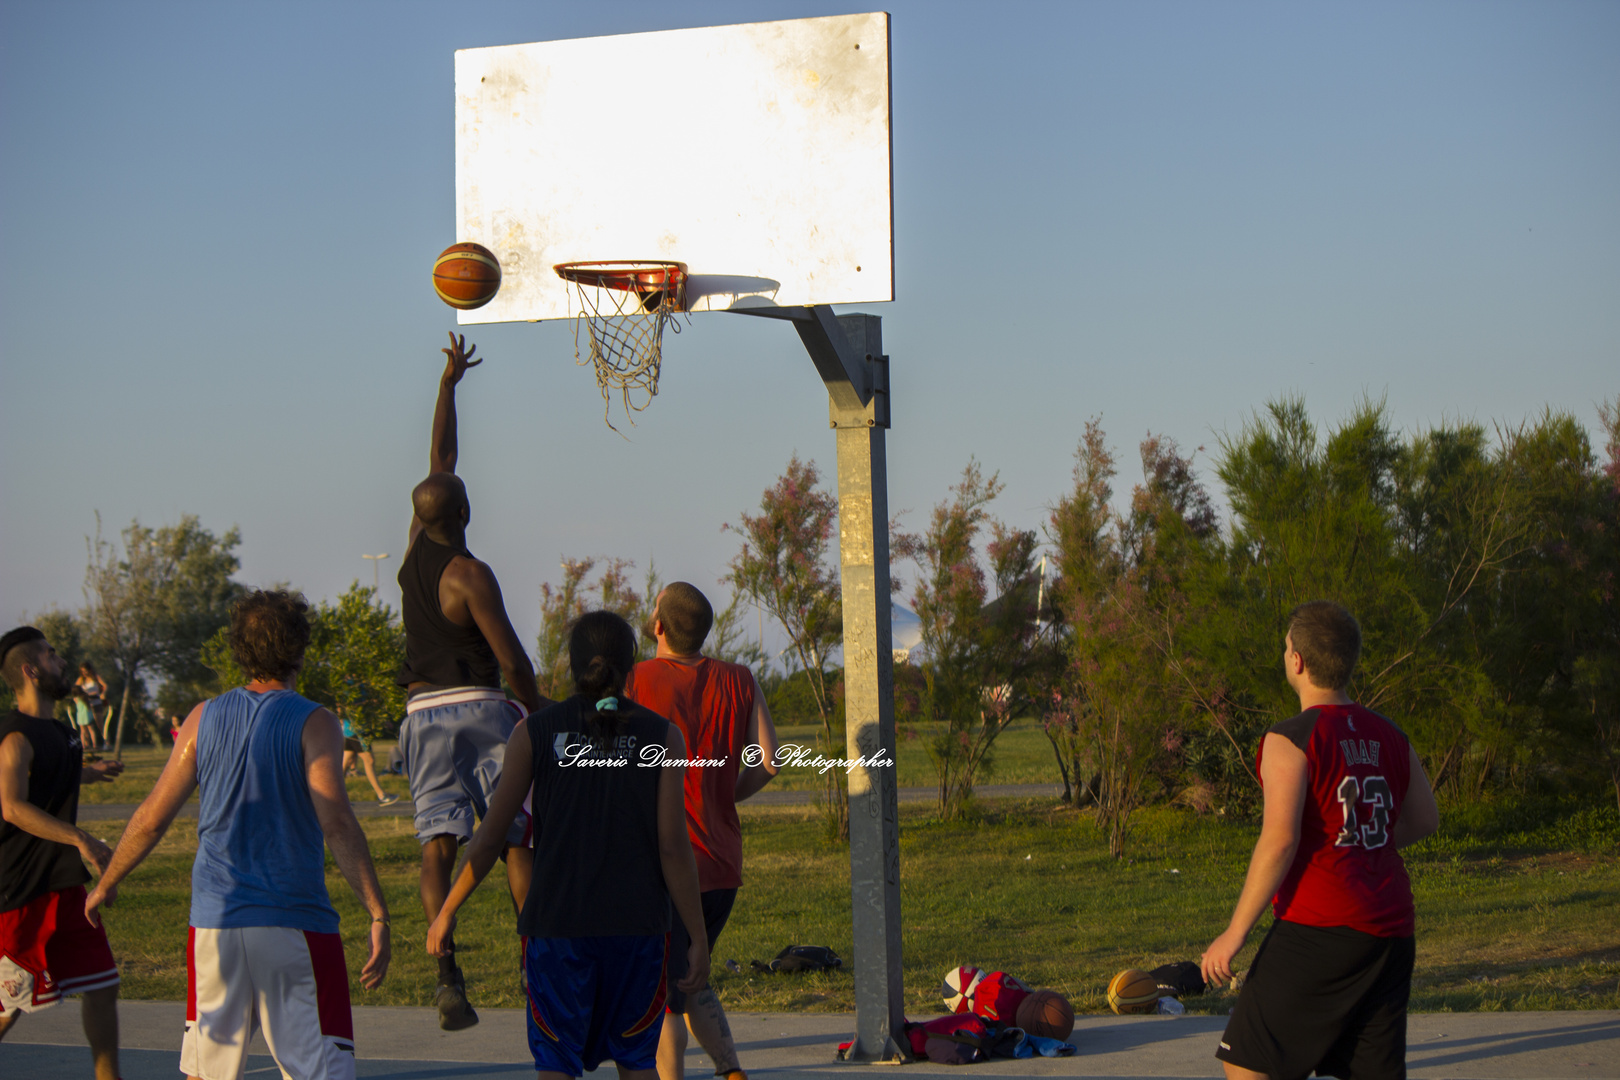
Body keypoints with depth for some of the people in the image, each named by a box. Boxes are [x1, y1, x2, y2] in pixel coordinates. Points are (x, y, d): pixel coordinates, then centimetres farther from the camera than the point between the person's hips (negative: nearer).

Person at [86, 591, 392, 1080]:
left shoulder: (205, 718, 7)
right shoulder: (314, 723, -5)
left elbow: (152, 818, 8)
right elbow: (336, 822, -16)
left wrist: (105, 885, 22)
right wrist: (378, 915, -19)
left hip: (214, 919, 4)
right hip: (296, 923, -4)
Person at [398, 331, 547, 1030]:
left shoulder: (416, 548, 6)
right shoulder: (470, 574, -12)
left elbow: (441, 461, 19)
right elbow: (512, 658, -13)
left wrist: (448, 384, 25)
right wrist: (536, 710, 3)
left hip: (423, 710, 5)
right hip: (480, 706, -5)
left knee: (438, 842, -4)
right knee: (515, 838, 4)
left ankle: (446, 968, -18)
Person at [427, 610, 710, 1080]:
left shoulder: (534, 732, 0)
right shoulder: (663, 736, -1)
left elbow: (491, 836, 0)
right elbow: (673, 846, -4)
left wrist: (447, 914, 10)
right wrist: (698, 937, 2)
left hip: (556, 921, 0)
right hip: (638, 925, 1)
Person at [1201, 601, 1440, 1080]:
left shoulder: (1290, 740, -10)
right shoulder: (1388, 737, 11)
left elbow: (1280, 840, -17)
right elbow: (1425, 820, 19)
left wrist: (1235, 932, -13)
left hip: (1318, 928, -7)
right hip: (1390, 932, 7)